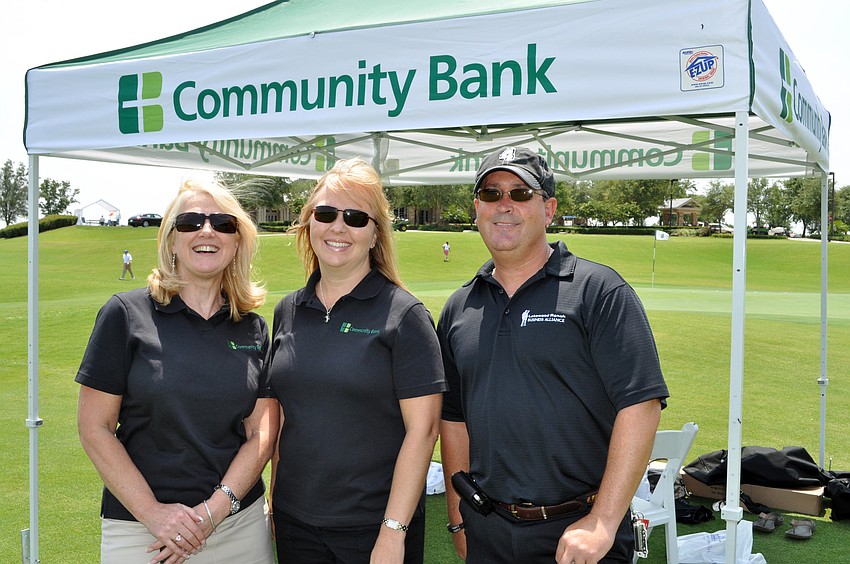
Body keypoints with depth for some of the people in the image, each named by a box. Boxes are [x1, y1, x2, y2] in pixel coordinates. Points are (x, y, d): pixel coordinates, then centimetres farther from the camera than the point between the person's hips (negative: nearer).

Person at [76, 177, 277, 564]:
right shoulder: (127, 314, -5)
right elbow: (94, 428, -6)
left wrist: (214, 510, -11)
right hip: (139, 529, -2)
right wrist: (153, 512, -13)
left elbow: (262, 433, 1)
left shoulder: (252, 328, 3)